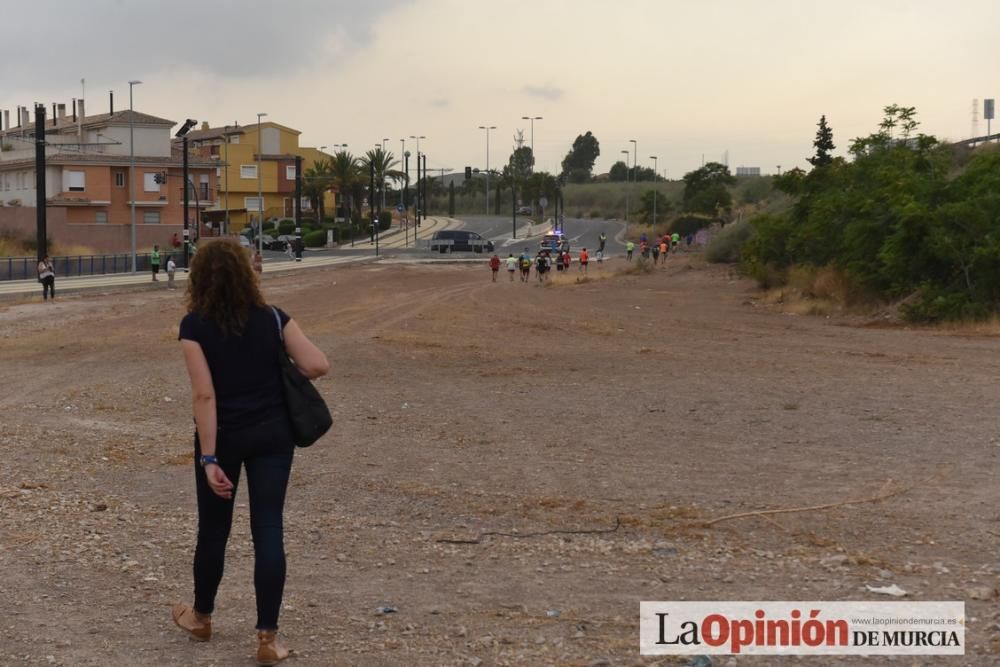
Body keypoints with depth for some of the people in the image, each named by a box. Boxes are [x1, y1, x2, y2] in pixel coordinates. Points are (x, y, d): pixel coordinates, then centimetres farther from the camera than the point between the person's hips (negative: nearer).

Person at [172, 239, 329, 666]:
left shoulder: (194, 326, -11)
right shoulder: (272, 318, -3)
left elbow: (205, 395, -17)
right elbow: (318, 365, -10)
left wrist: (209, 458, -16)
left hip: (224, 436, -1)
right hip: (272, 433, 2)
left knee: (214, 528, 16)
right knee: (268, 529, 3)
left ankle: (201, 617, 35)